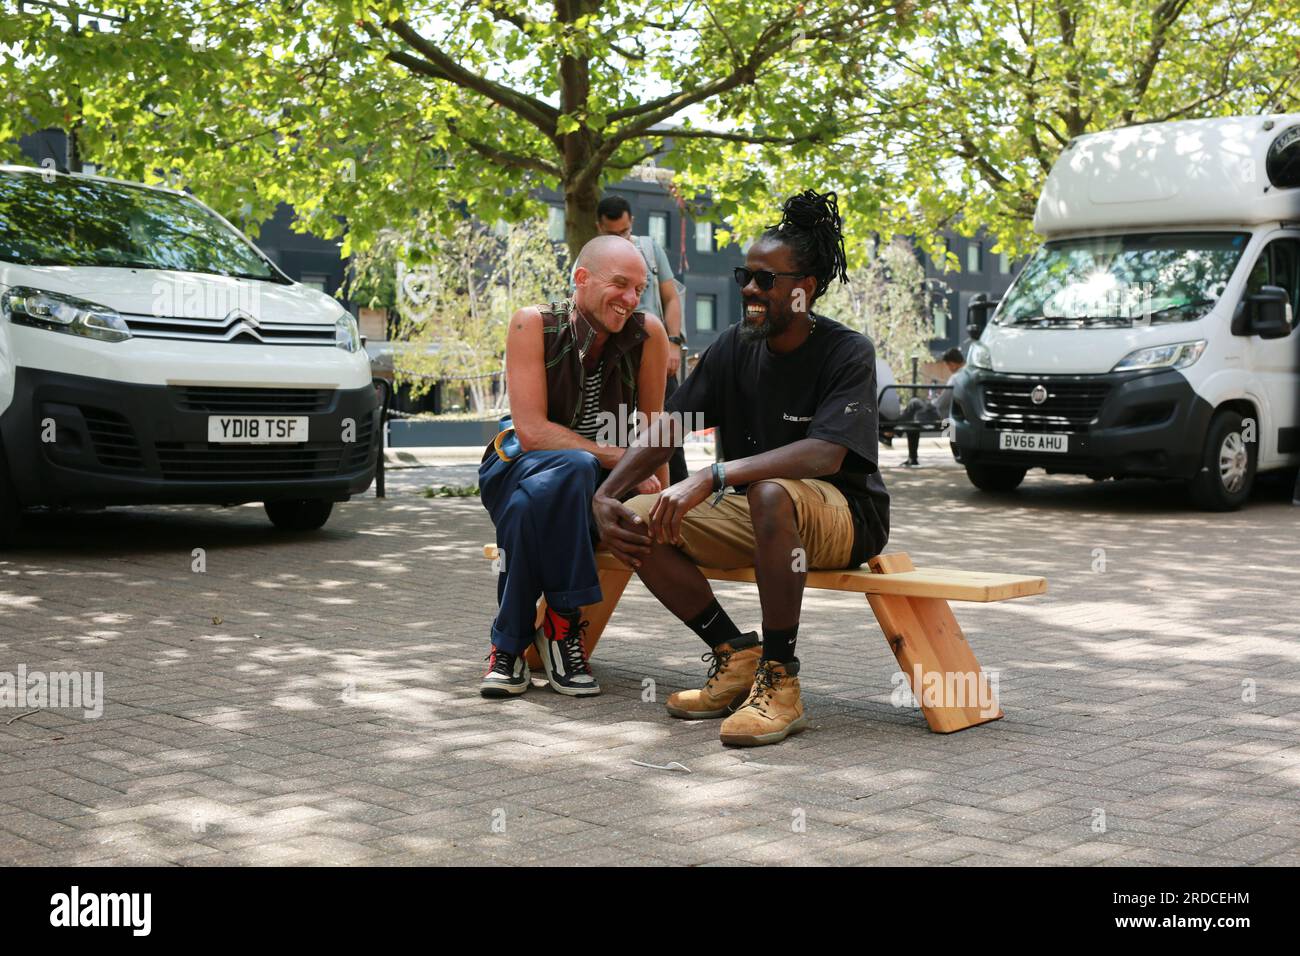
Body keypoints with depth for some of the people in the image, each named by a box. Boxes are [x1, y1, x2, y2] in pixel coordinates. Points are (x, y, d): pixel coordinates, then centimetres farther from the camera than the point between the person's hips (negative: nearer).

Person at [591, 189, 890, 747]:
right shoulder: (734, 348, 2)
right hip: (755, 513, 7)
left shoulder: (847, 352, -16)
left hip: (843, 516, -6)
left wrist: (713, 476, -41)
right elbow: (669, 427, 0)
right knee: (638, 521, -13)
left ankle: (779, 681, -29)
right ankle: (736, 657, -1)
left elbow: (825, 455, -31)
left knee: (770, 493, -40)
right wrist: (604, 496, -16)